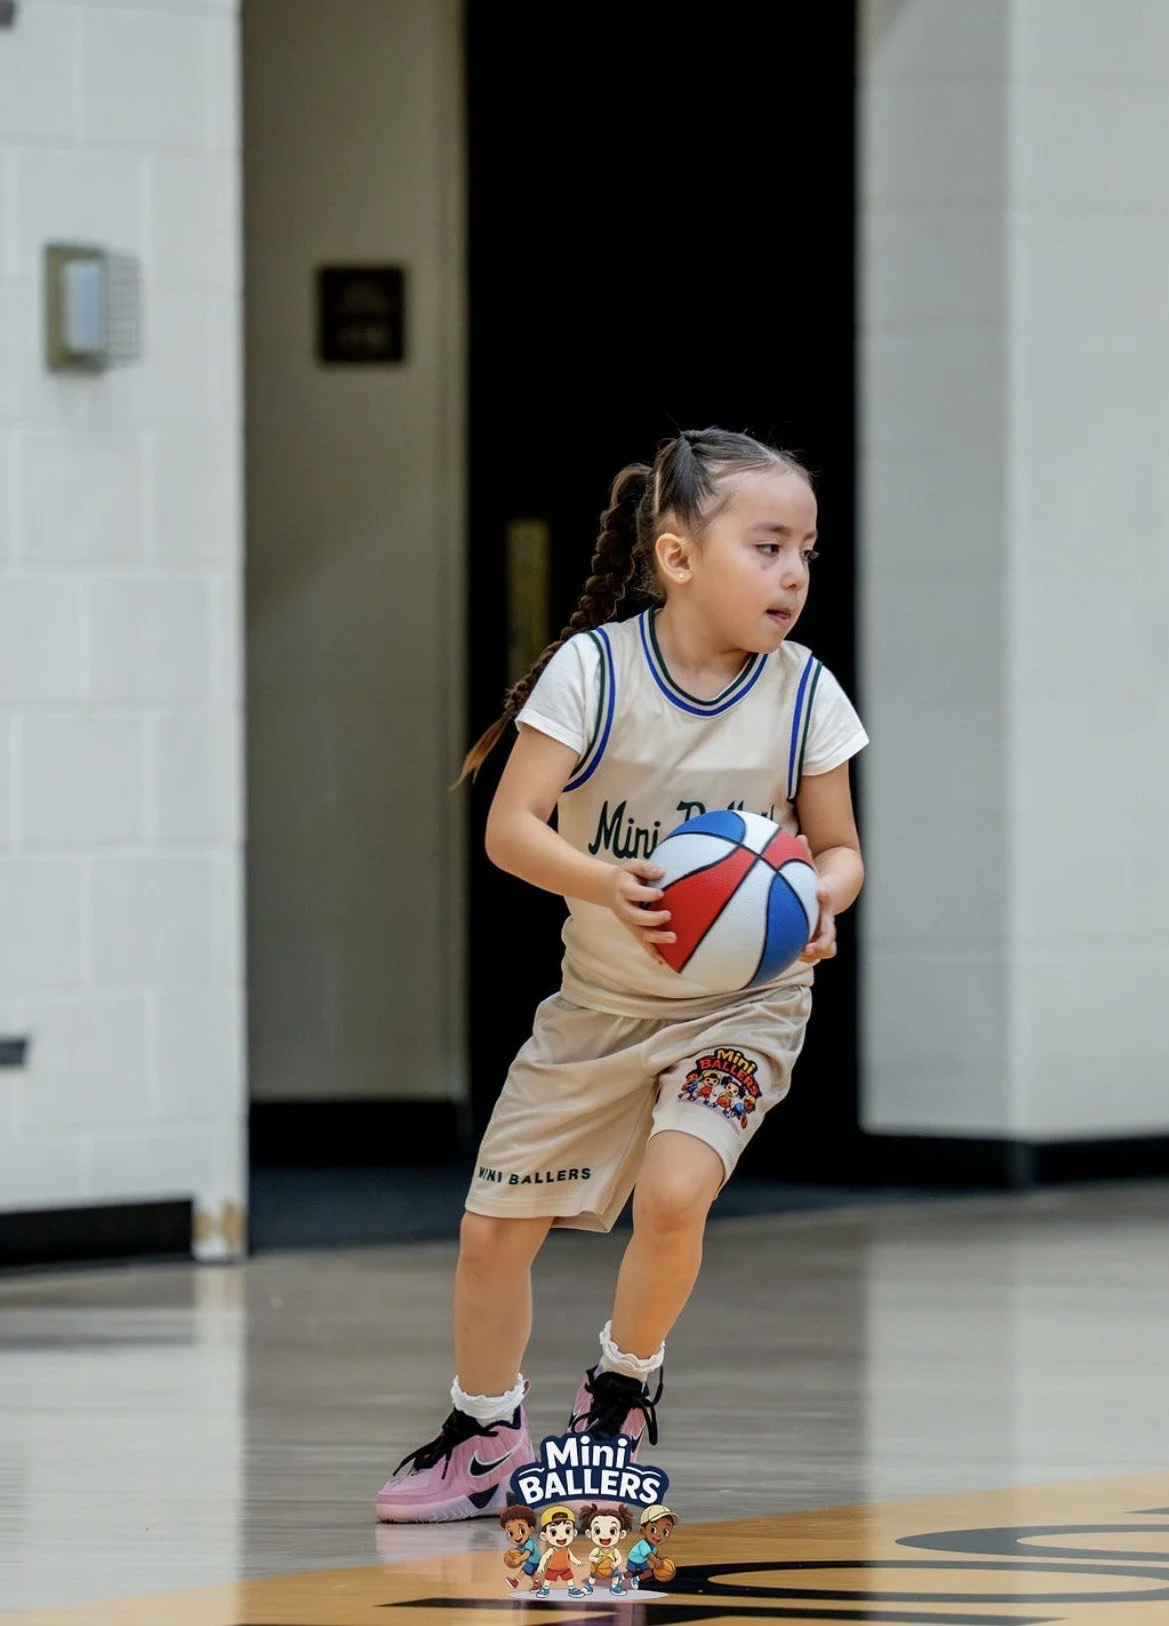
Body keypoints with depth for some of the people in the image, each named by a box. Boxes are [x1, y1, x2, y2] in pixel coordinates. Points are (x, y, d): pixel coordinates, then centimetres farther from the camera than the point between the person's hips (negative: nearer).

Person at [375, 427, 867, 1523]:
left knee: (672, 1188, -26)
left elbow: (839, 849, -1)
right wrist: (606, 883, -36)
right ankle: (485, 1438, 31)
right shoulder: (594, 669, -16)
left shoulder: (802, 693, -11)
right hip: (600, 1002, 1)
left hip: (740, 1005, -1)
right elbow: (510, 827, -17)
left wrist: (820, 897, -25)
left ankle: (623, 1389, 3)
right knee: (494, 1225, 5)